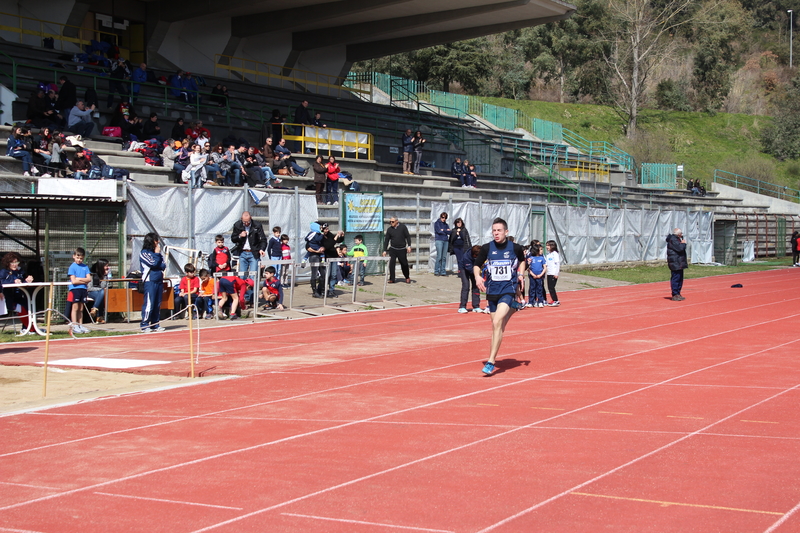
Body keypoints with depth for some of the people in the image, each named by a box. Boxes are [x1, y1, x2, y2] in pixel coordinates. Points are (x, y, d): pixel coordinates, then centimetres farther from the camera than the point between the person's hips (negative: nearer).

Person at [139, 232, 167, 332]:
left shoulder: (157, 253, 17)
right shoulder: (144, 253, -3)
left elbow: (164, 265, 9)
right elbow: (153, 263, -14)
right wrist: (157, 254, -2)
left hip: (159, 281, 7)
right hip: (150, 282, -7)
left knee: (157, 305, 8)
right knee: (149, 304, -9)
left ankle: (155, 324, 14)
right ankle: (145, 325, -5)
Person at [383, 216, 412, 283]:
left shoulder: (403, 227, -2)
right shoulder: (389, 229, 2)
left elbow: (408, 237, 0)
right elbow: (386, 240, 7)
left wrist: (409, 246, -9)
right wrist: (385, 250, 4)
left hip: (402, 249, -1)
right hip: (393, 249, 1)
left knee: (404, 264, 6)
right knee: (391, 264, -9)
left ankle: (407, 277, 27)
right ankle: (392, 279, -2)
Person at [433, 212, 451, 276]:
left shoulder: (446, 224, 19)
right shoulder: (437, 223, 5)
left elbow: (449, 232, 5)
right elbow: (439, 231, -10)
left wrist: (443, 230, -7)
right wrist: (446, 231, -3)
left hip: (446, 241, 5)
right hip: (439, 240, -5)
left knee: (444, 257, 2)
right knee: (439, 257, -11)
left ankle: (443, 271, 4)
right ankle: (436, 271, -8)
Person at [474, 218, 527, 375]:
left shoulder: (515, 248, -2)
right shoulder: (487, 248, -1)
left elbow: (522, 260, 20)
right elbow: (477, 265, 9)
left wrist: (521, 274, 3)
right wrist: (478, 276, -11)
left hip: (509, 289, -3)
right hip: (492, 291, 3)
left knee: (497, 322, -19)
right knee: (497, 326, 9)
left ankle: (491, 362, -20)